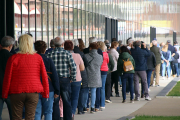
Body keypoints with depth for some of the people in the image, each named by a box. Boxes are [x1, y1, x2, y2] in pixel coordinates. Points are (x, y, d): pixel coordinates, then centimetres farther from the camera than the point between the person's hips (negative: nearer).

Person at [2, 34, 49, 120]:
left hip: (16, 92, -1)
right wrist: (45, 93, 10)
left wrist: (5, 93, 5)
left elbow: (7, 77, -3)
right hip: (33, 92, 1)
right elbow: (44, 76, 2)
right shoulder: (38, 58, 1)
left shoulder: (13, 58, -5)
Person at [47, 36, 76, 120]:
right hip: (65, 80, -1)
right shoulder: (67, 54, -5)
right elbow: (73, 67, -9)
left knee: (54, 102, 8)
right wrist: (72, 78, 2)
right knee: (67, 102, 7)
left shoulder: (50, 54, -3)